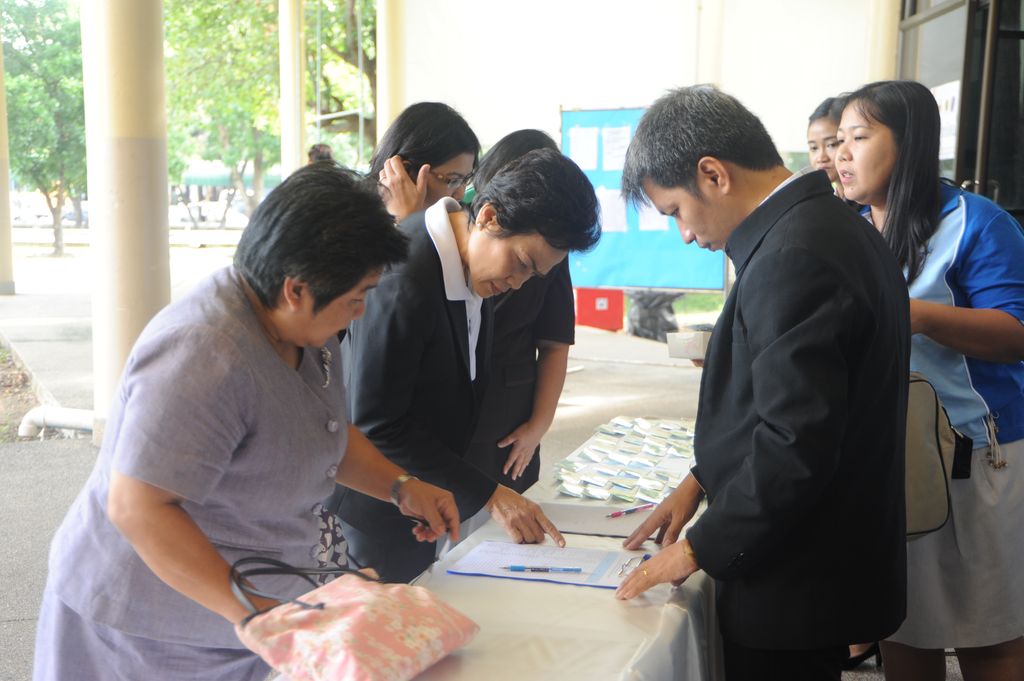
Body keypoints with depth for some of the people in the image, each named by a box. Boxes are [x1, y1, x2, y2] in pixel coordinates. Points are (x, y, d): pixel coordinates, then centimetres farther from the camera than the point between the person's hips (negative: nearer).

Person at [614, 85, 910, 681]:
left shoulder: (794, 256, -25)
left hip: (796, 588, -9)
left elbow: (796, 445, -27)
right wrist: (704, 479, 10)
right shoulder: (831, 225, 6)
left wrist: (700, 549, -16)